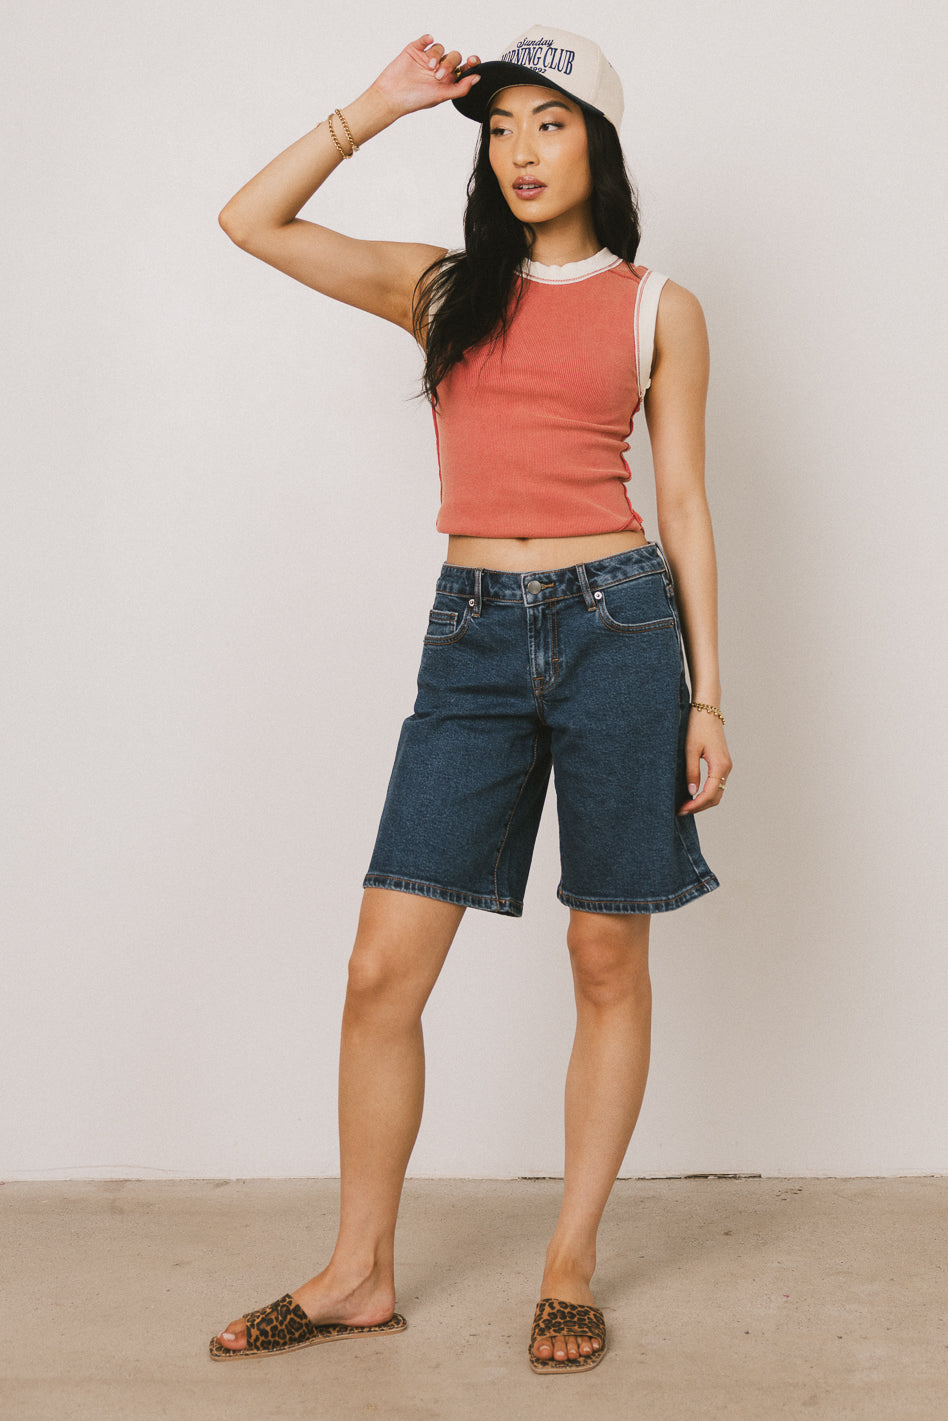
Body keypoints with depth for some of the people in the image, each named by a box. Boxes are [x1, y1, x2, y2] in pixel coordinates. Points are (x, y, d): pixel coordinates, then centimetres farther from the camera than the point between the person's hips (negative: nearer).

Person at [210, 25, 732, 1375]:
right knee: (383, 970, -2)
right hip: (474, 635, 2)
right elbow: (253, 220, 10)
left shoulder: (657, 308, 8)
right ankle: (361, 1273, 13)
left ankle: (572, 1264, 19)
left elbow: (686, 505, 6)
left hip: (617, 622, -1)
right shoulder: (444, 286, 13)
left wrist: (708, 695, 2)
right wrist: (378, 106, 8)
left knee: (608, 962, 4)